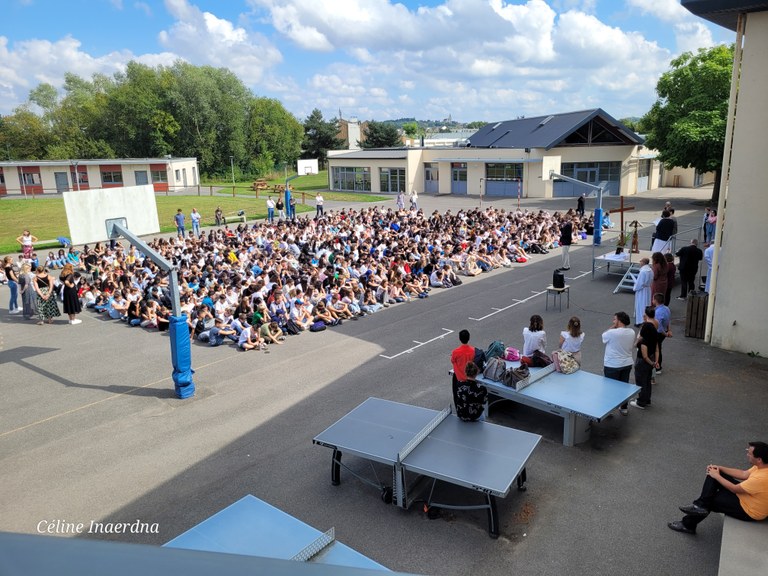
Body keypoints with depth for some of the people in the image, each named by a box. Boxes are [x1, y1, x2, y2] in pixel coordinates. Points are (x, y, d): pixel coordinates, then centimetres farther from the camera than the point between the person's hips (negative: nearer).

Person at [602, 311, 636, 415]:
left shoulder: (612, 333, -24)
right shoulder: (632, 332, -3)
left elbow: (603, 336, -4)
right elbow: (632, 346, 12)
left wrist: (612, 326, -7)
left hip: (612, 366, -6)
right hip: (627, 364, 6)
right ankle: (623, 408, 30)